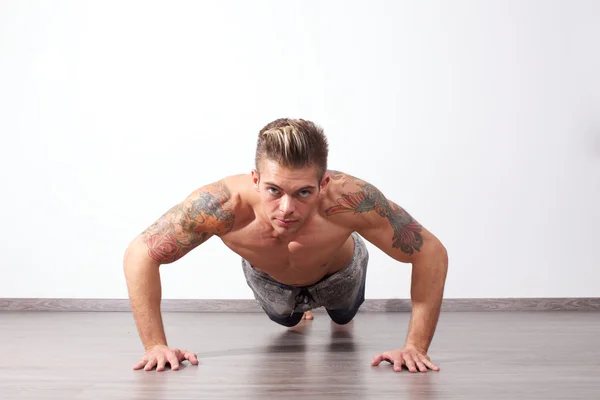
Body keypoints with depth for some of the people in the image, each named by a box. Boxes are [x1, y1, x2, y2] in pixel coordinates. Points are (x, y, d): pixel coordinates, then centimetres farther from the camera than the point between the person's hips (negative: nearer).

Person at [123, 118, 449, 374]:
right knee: (287, 321, 36)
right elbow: (140, 254, -34)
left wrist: (416, 346, -40)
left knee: (344, 318, 36)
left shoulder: (349, 199, -49)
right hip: (267, 278, 1)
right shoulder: (222, 203, -47)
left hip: (338, 274, 0)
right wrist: (155, 345, -38)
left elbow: (431, 253, -36)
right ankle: (302, 308, 71)